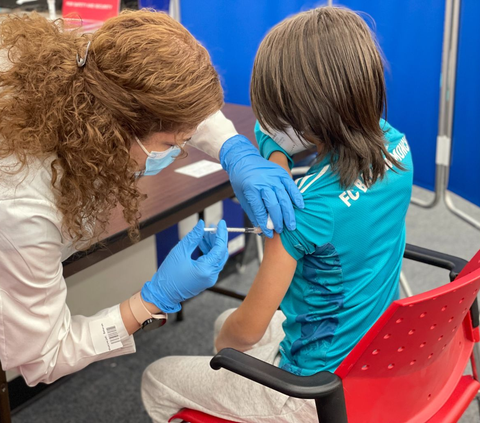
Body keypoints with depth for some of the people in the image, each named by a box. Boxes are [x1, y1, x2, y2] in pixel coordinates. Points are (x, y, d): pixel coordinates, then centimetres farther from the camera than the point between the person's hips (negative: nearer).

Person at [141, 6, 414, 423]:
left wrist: (225, 339, 0)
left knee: (157, 381, 10)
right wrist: (278, 150, -5)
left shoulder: (309, 209, -33)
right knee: (225, 321, 31)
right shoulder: (397, 146, -12)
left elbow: (249, 327, -20)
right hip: (376, 358, 8)